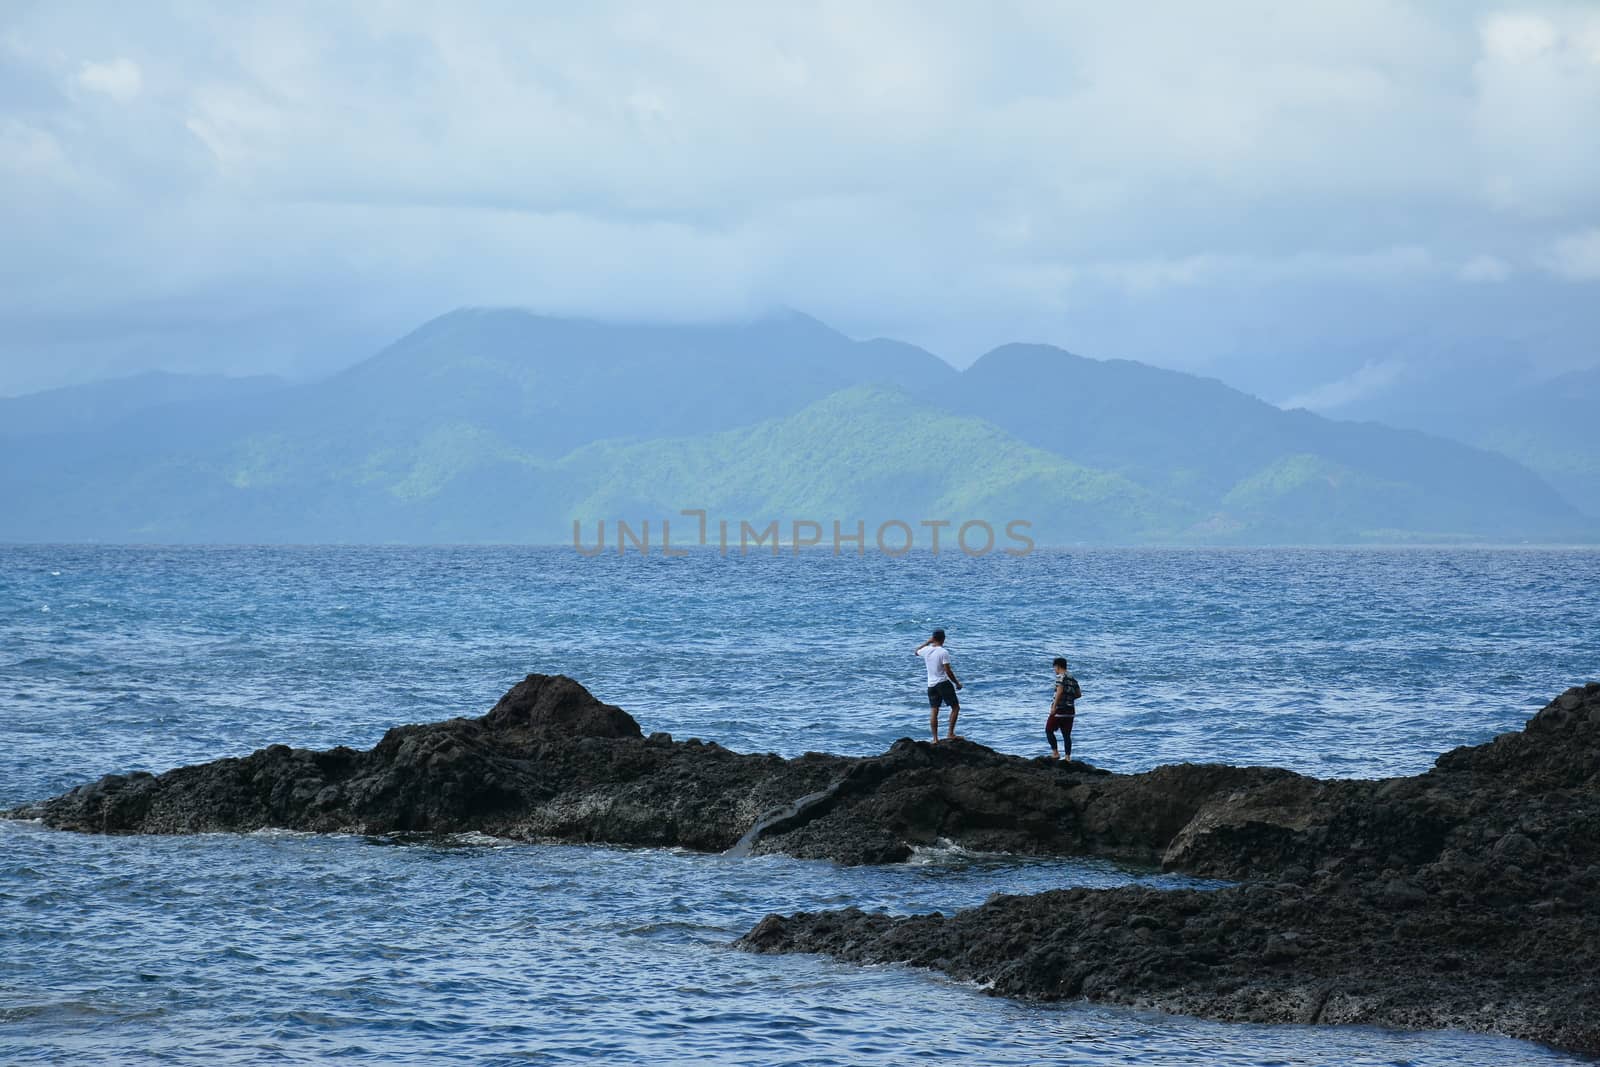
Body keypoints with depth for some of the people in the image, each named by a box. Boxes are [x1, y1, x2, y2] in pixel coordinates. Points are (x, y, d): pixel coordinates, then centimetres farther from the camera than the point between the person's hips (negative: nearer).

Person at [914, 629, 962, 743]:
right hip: (944, 684, -6)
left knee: (933, 711, 5)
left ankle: (935, 738, 3)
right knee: (955, 707, 6)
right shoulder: (944, 652, -14)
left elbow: (917, 651, 27)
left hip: (931, 685, 6)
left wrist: (927, 642, 26)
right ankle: (950, 734, -2)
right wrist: (957, 683, -5)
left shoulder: (926, 650, 2)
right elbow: (948, 671, -16)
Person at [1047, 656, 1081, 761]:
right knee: (1066, 735, 9)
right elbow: (1079, 694, 14)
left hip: (1059, 710, -7)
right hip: (1070, 710, 7)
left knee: (1049, 730, 7)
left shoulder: (1060, 677, -8)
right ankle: (1067, 757, 5)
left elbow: (1060, 690, -21)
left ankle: (1055, 753, -1)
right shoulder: (1073, 679, 13)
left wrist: (1054, 706, -21)